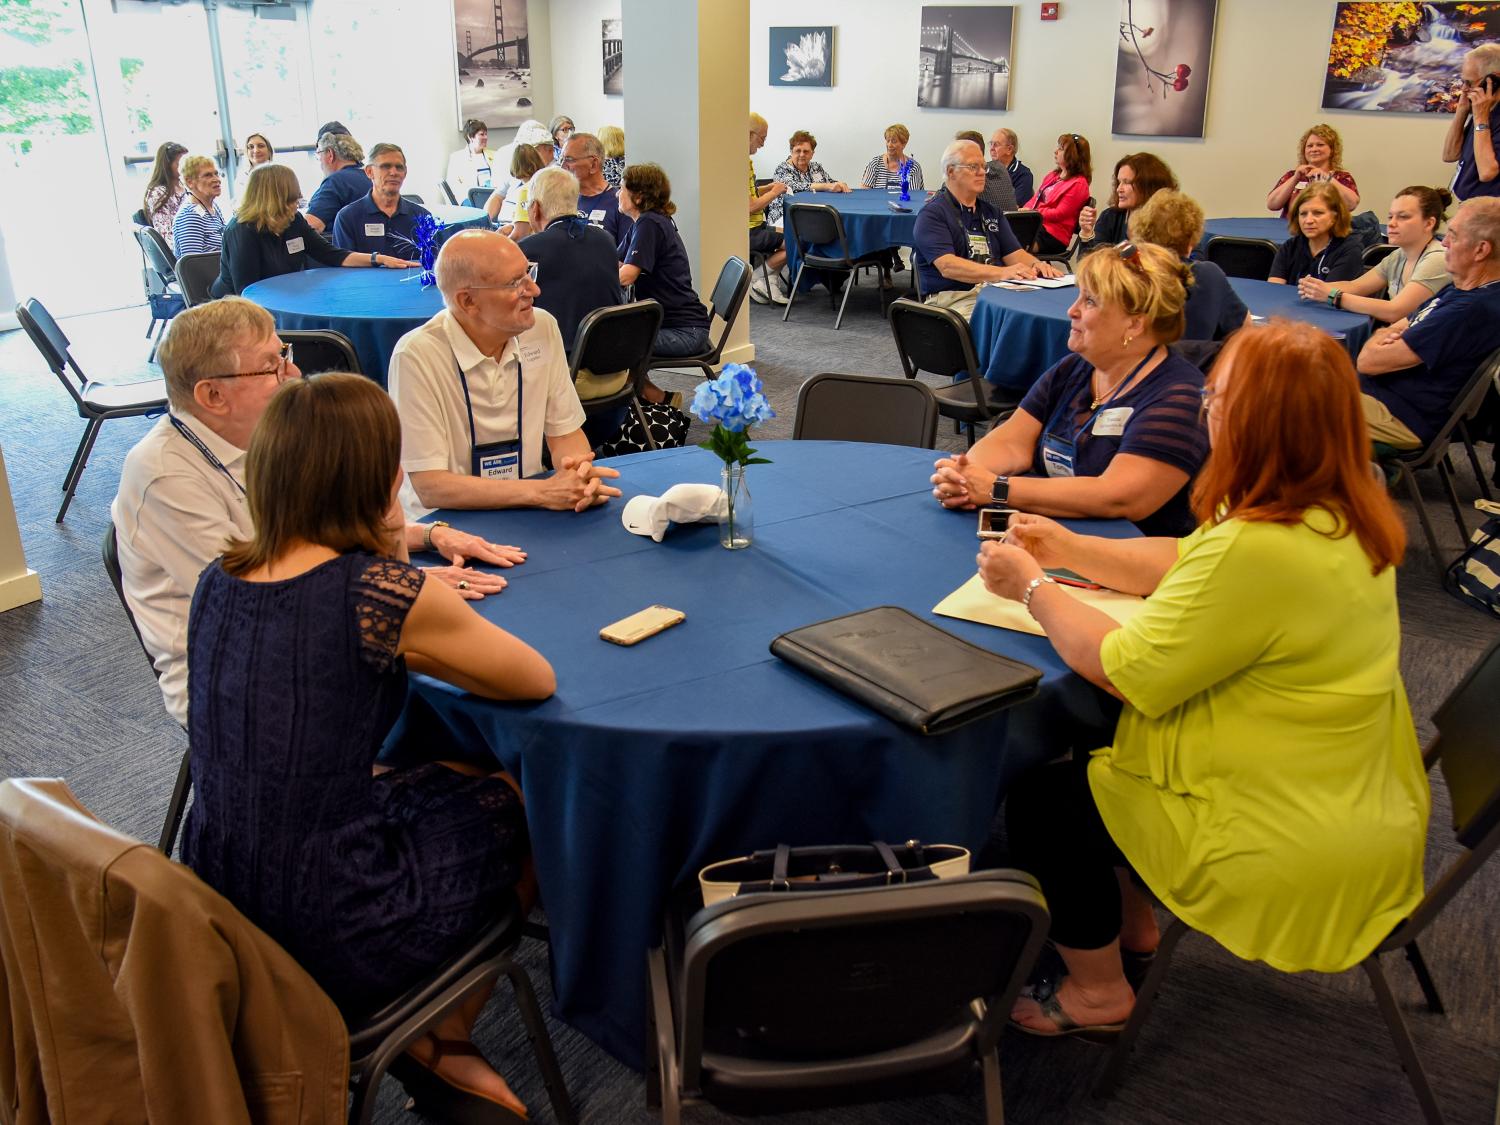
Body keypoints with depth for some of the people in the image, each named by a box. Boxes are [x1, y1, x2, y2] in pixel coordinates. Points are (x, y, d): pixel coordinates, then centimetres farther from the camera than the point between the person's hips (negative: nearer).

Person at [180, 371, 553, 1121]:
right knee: (523, 805, 16)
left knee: (459, 778, 23)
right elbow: (538, 681, -7)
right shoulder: (384, 593, -21)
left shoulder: (219, 581, -1)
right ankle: (439, 1042, 28)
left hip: (218, 918, 7)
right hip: (328, 943, -7)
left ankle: (432, 1039, 28)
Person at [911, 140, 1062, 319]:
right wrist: (1001, 273, -28)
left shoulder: (991, 212, 24)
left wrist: (1036, 265, -7)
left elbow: (1014, 253, 18)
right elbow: (947, 266, -16)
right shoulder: (932, 214, 0)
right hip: (954, 298, -6)